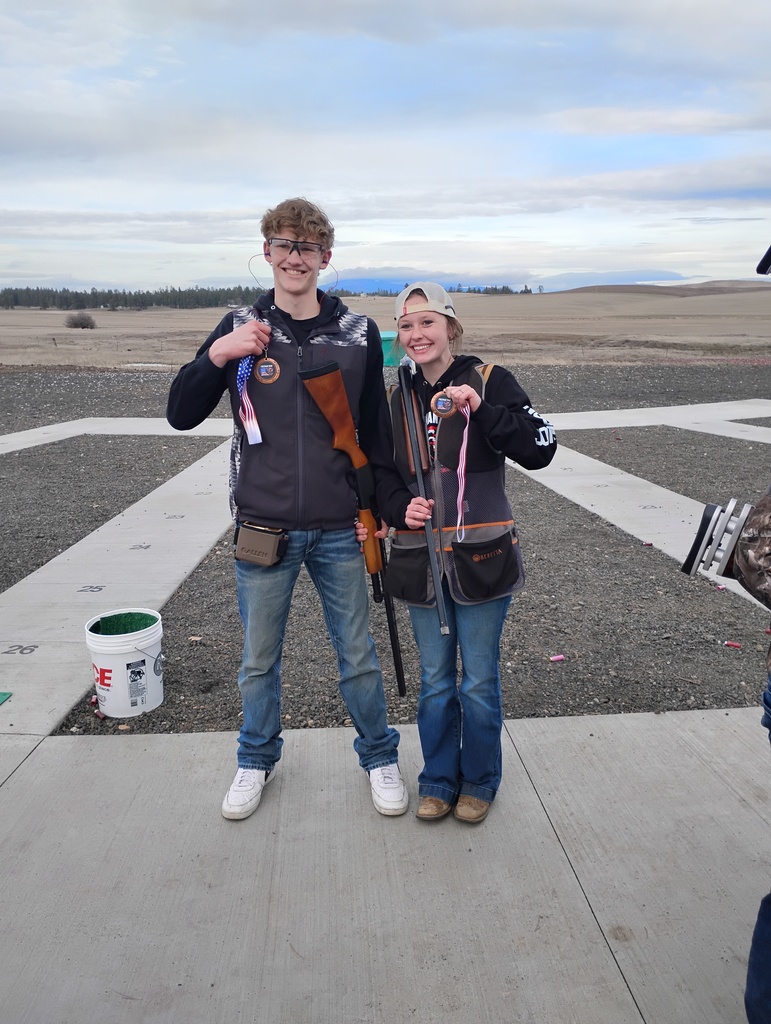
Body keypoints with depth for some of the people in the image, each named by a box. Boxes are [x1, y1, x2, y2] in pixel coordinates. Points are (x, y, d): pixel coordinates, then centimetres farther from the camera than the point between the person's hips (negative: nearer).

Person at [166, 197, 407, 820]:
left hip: (339, 530, 0)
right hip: (263, 528, 1)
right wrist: (216, 356, -17)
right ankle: (258, 760, 39)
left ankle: (380, 757, 34)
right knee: (260, 659, 15)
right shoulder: (241, 329, -1)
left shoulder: (358, 333, -1)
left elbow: (376, 428, 6)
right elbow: (181, 416, -2)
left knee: (358, 655, 12)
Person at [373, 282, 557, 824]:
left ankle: (480, 782, 31)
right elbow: (381, 475, 15)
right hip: (421, 560, 4)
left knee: (479, 682, 9)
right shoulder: (397, 398, 7)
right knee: (435, 680, 15)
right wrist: (401, 507, -6)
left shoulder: (489, 380, -5)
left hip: (482, 558, -3)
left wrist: (482, 410, -27)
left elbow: (540, 448, -15)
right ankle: (439, 780, 34)